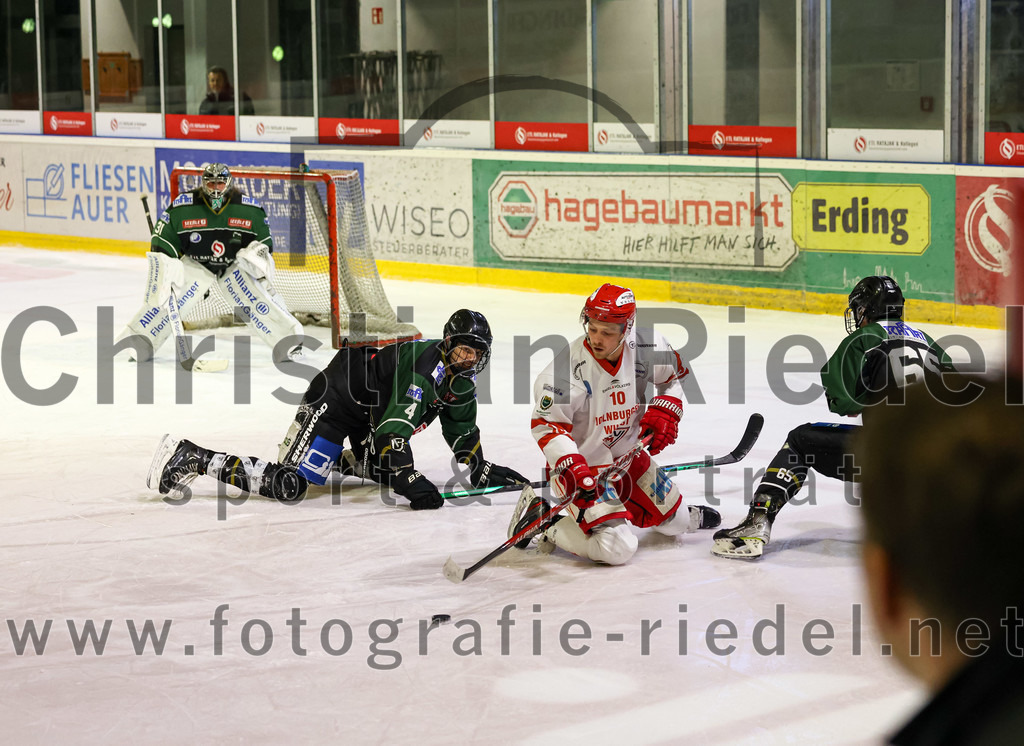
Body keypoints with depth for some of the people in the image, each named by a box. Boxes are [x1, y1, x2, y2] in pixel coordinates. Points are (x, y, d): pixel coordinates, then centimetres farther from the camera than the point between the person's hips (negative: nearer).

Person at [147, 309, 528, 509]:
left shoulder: (461, 379, 2)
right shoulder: (424, 367, -28)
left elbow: (463, 432, 18)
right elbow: (394, 430, -35)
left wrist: (483, 470, 11)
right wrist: (412, 482, -41)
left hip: (368, 415, 10)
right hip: (335, 397, -10)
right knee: (288, 485, -21)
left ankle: (338, 460, 38)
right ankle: (190, 459, -17)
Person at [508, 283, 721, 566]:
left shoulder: (647, 349, -14)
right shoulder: (570, 368, -29)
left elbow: (674, 375, 9)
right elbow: (546, 424, -21)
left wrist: (663, 411, -5)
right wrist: (571, 466, -32)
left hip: (627, 453, 6)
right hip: (582, 461, -6)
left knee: (673, 523, 16)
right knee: (617, 549, -20)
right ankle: (543, 523, -1)